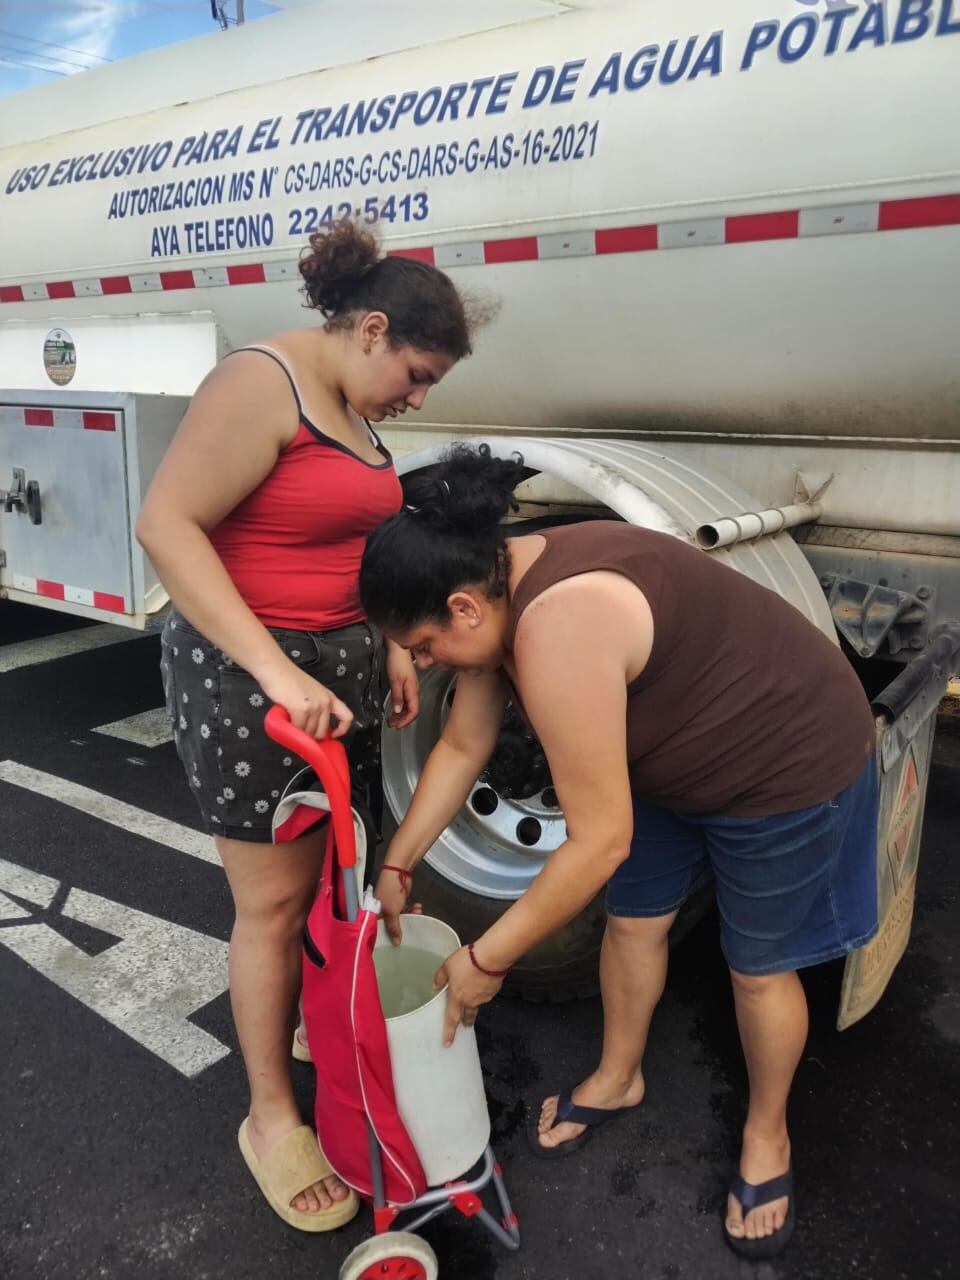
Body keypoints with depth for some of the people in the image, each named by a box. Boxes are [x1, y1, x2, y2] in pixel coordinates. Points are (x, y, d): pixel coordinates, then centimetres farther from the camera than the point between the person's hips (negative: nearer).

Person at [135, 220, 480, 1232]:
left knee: (331, 869, 17)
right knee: (274, 900, 1)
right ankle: (271, 1118, 19)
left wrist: (389, 644, 9)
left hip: (340, 664, 8)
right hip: (246, 673, -8)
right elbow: (167, 525, -22)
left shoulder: (351, 408, 12)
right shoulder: (262, 383, -15)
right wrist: (273, 669, -28)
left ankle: (318, 1021, 39)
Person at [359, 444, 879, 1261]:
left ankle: (767, 1138, 37)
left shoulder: (557, 631, -38)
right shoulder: (498, 593, -9)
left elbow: (600, 841, -32)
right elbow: (462, 747, 3)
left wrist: (485, 960, -21)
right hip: (674, 756, 8)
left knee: (758, 968, 10)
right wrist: (398, 867, 7)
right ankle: (619, 1079, 41)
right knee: (635, 919, 17)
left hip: (785, 765, -8)